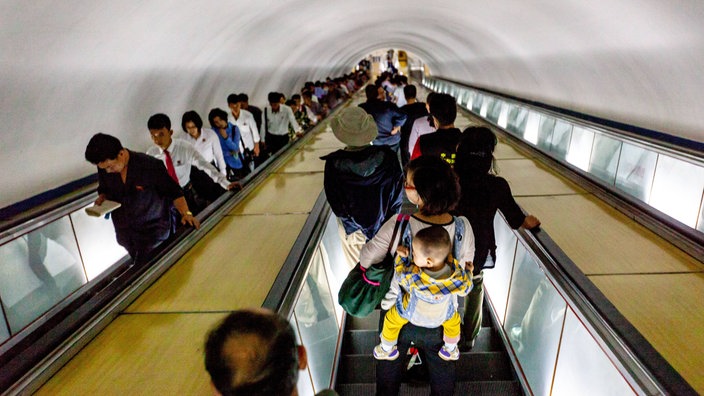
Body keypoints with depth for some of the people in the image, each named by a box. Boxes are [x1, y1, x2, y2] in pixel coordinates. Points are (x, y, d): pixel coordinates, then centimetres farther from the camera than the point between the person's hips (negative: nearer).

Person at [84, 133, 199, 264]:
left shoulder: (150, 166, -20)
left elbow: (174, 192, -14)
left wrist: (186, 213, -28)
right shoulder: (103, 168, -4)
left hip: (153, 232, -5)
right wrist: (102, 197, -7)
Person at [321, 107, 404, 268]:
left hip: (353, 230, -1)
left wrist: (351, 225, 0)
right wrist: (390, 217, 5)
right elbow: (398, 193, -11)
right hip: (384, 224, 1)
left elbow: (336, 204, -16)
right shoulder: (386, 156, -25)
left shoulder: (334, 164, -29)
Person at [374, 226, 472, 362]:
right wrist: (468, 271, 0)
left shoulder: (412, 276, -44)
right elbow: (465, 289, -16)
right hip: (441, 314, 2)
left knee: (391, 320, 28)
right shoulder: (456, 273, -40)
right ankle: (451, 351, 54)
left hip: (413, 311, -1)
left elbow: (400, 275, -19)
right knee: (453, 319, 35)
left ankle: (386, 350, 49)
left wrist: (401, 257, -11)